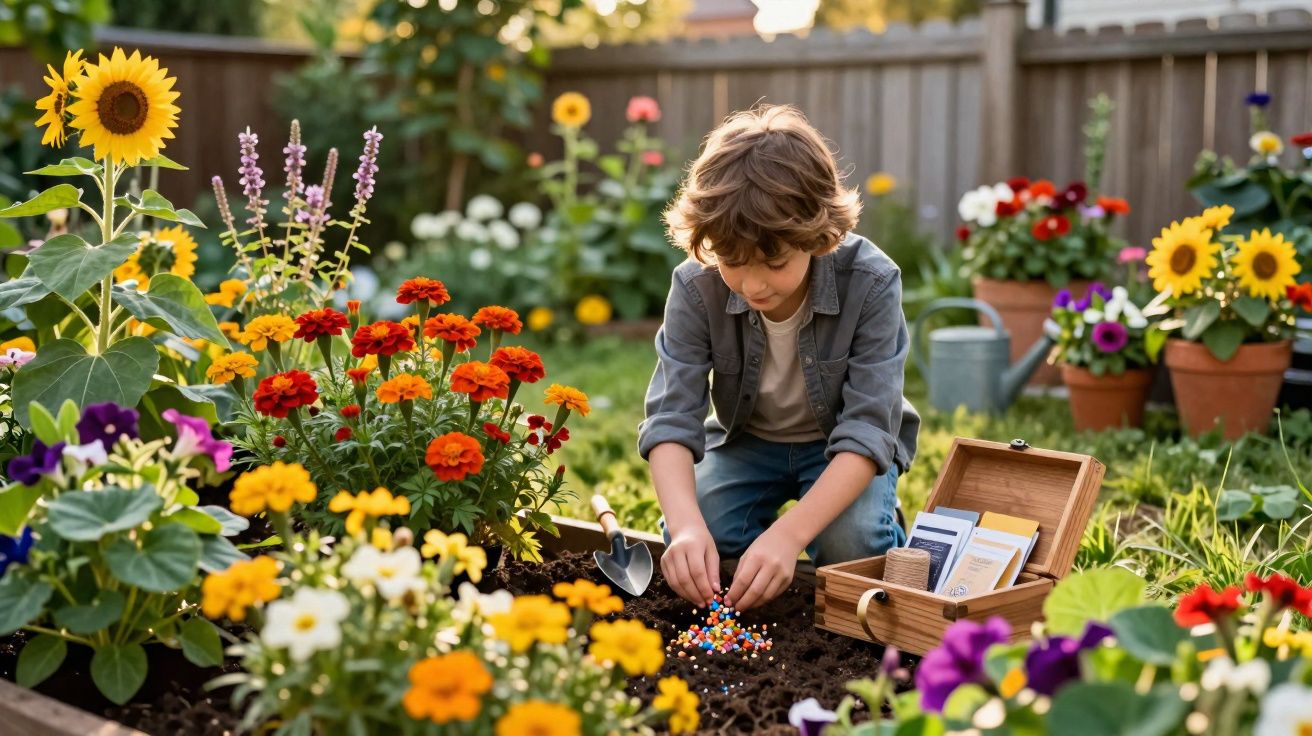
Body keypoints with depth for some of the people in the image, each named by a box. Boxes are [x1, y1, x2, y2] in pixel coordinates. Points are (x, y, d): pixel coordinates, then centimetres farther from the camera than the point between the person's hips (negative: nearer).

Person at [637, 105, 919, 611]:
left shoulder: (871, 283, -30)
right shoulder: (696, 289, -25)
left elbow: (867, 430, -32)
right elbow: (672, 417, -28)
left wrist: (789, 534, -45)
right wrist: (686, 525, -48)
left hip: (845, 449, -2)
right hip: (746, 440, 2)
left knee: (850, 543, -30)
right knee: (693, 543, -24)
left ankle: (887, 531, 5)